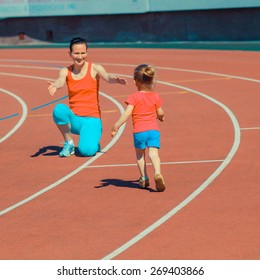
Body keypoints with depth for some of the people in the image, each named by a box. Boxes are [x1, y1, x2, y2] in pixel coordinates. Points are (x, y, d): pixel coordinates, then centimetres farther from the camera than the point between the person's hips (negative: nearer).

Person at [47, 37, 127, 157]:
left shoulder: (94, 68, -2)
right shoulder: (65, 71, 3)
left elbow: (107, 77, -22)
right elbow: (61, 81, -18)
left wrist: (116, 79, -47)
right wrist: (55, 86, -44)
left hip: (92, 119, -2)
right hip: (74, 120, 2)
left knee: (86, 150, -28)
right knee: (59, 109, -32)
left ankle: (94, 143, 13)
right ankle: (69, 143, -8)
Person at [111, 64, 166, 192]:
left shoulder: (134, 97, -5)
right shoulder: (155, 96, 6)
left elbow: (127, 113, -15)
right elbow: (160, 114, 12)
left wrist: (116, 126, -15)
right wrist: (161, 117, 37)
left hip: (139, 131, -1)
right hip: (153, 129, 2)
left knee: (140, 154, 19)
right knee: (153, 153, -5)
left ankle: (144, 179, 23)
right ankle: (157, 173, -31)